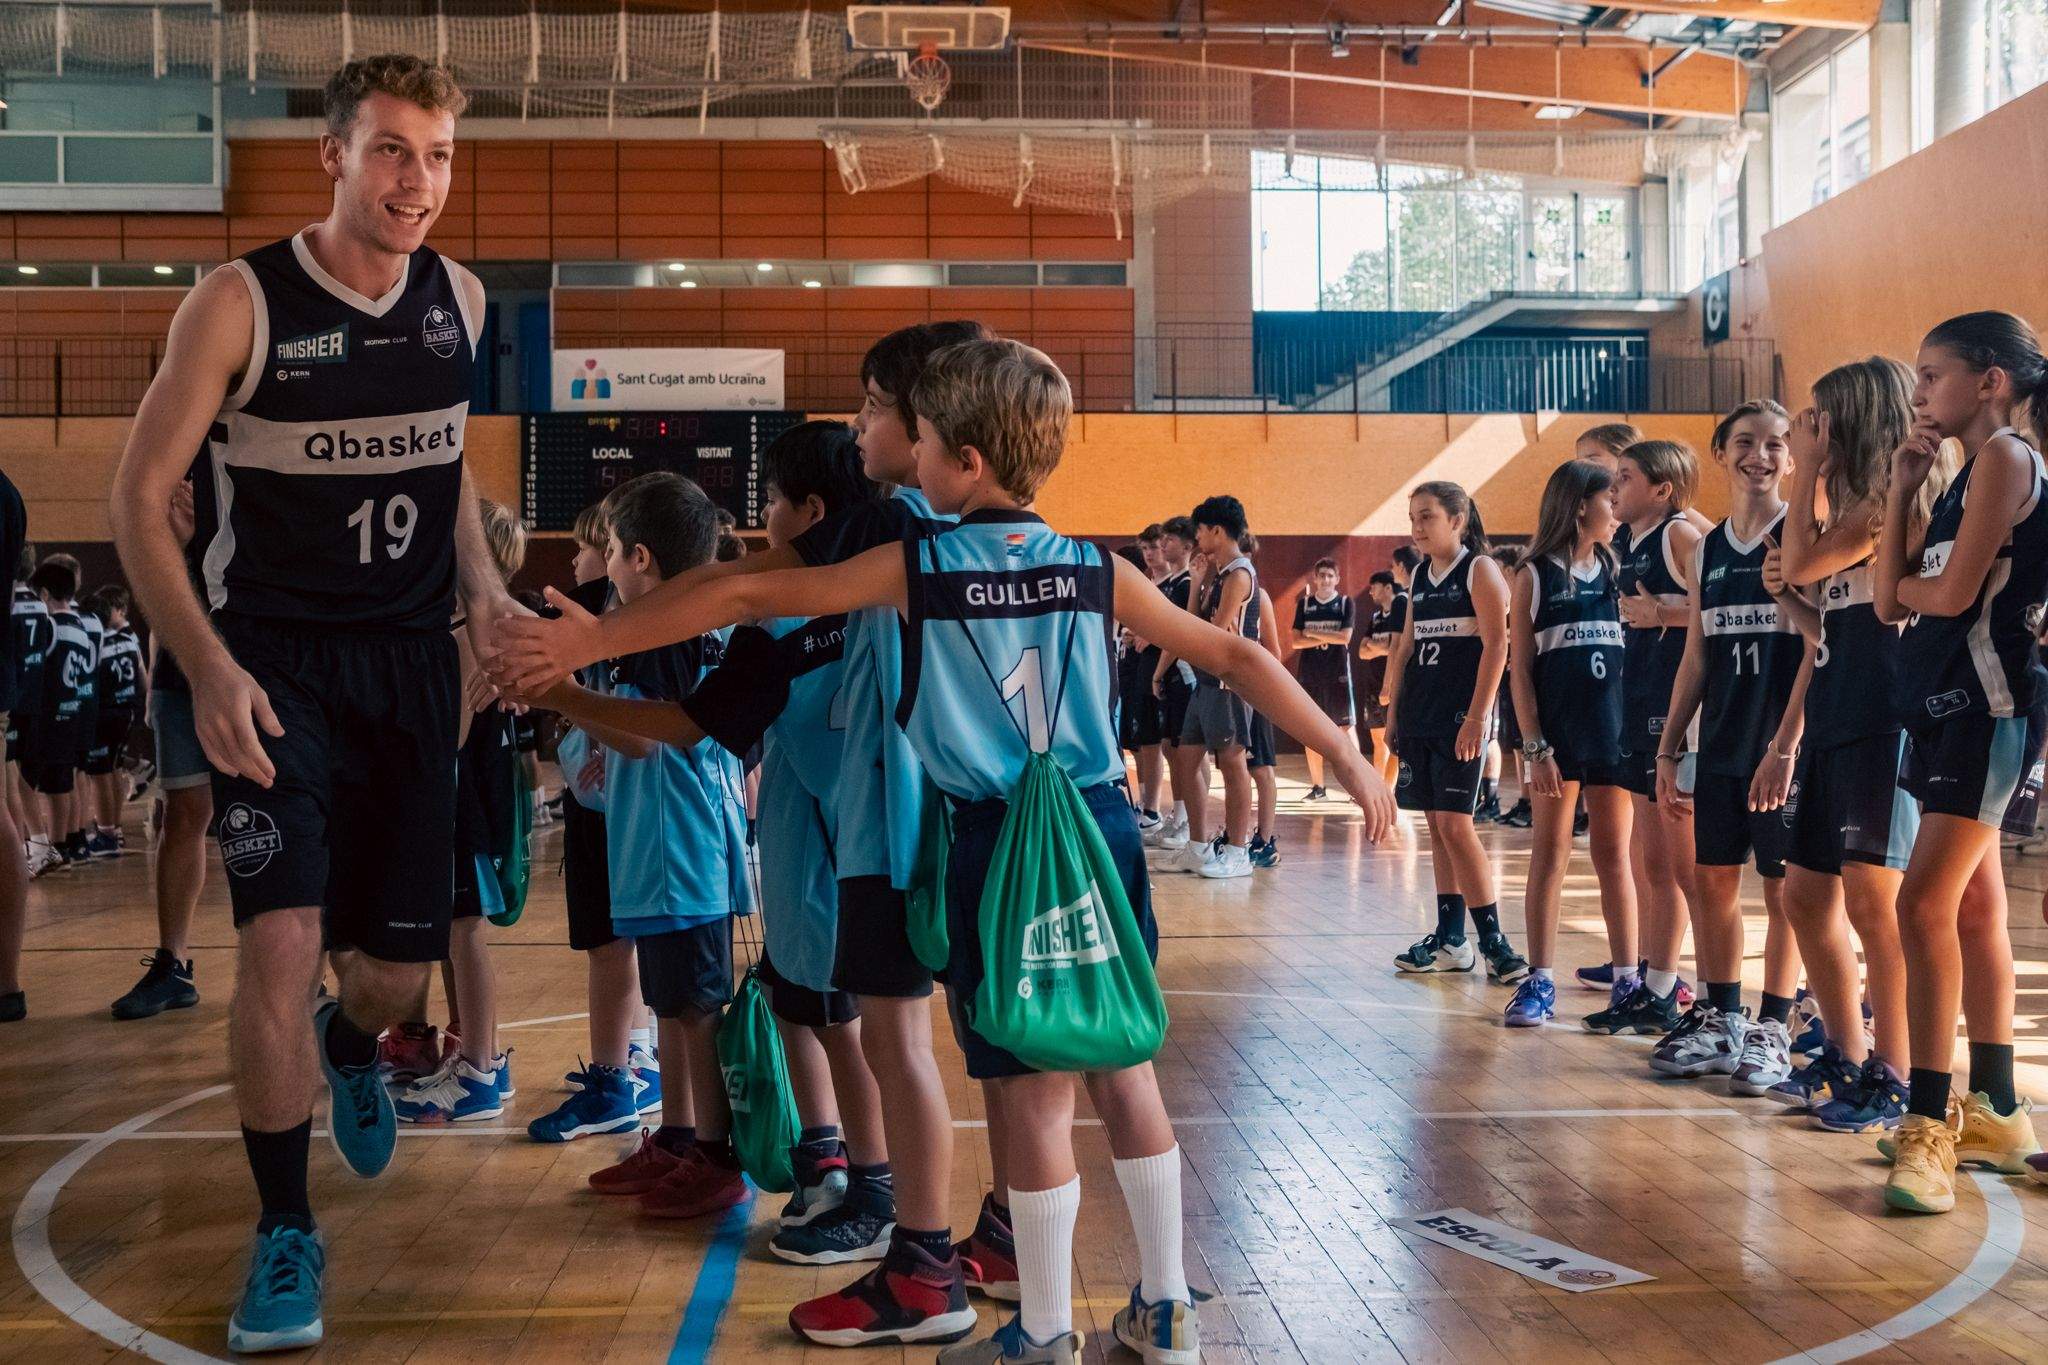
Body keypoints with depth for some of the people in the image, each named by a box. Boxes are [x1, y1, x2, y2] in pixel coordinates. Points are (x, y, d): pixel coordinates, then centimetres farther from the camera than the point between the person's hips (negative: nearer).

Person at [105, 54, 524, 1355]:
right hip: (276, 660, -4)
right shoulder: (240, 304, -12)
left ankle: (351, 1048, 47)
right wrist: (210, 669, -21)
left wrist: (482, 580, 0)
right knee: (282, 937, -16)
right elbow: (139, 498, -9)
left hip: (413, 659, 4)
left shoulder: (460, 299, 2)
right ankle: (286, 1234, 5)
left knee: (403, 958, 8)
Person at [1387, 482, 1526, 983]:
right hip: (1419, 718, 7)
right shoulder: (1419, 577, 14)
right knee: (1436, 826, 8)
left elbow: (1497, 646, -13)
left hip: (1460, 718, -7)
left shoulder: (1479, 570, -6)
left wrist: (1476, 718, -18)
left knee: (1455, 824, -12)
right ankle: (1450, 939, 15)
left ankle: (1493, 941, -5)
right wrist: (1393, 713, 14)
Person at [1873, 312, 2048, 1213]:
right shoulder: (1964, 476, 17)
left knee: (1924, 906, -16)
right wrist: (1902, 490, 5)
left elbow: (1952, 594, -17)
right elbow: (1891, 601, 8)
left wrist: (1906, 582, 5)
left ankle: (1929, 1124, -13)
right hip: (1942, 708, 10)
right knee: (1973, 911, 12)